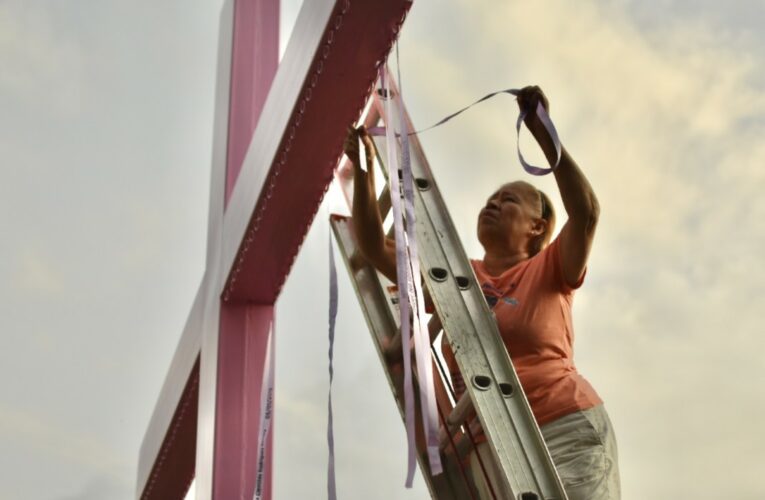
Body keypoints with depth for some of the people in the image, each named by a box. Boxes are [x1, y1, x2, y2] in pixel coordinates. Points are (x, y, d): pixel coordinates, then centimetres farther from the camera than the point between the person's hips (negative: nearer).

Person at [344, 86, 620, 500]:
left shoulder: (549, 271, 5)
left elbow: (587, 211, -13)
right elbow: (375, 248, 12)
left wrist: (540, 130, -17)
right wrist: (364, 170, 3)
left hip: (568, 429, -4)